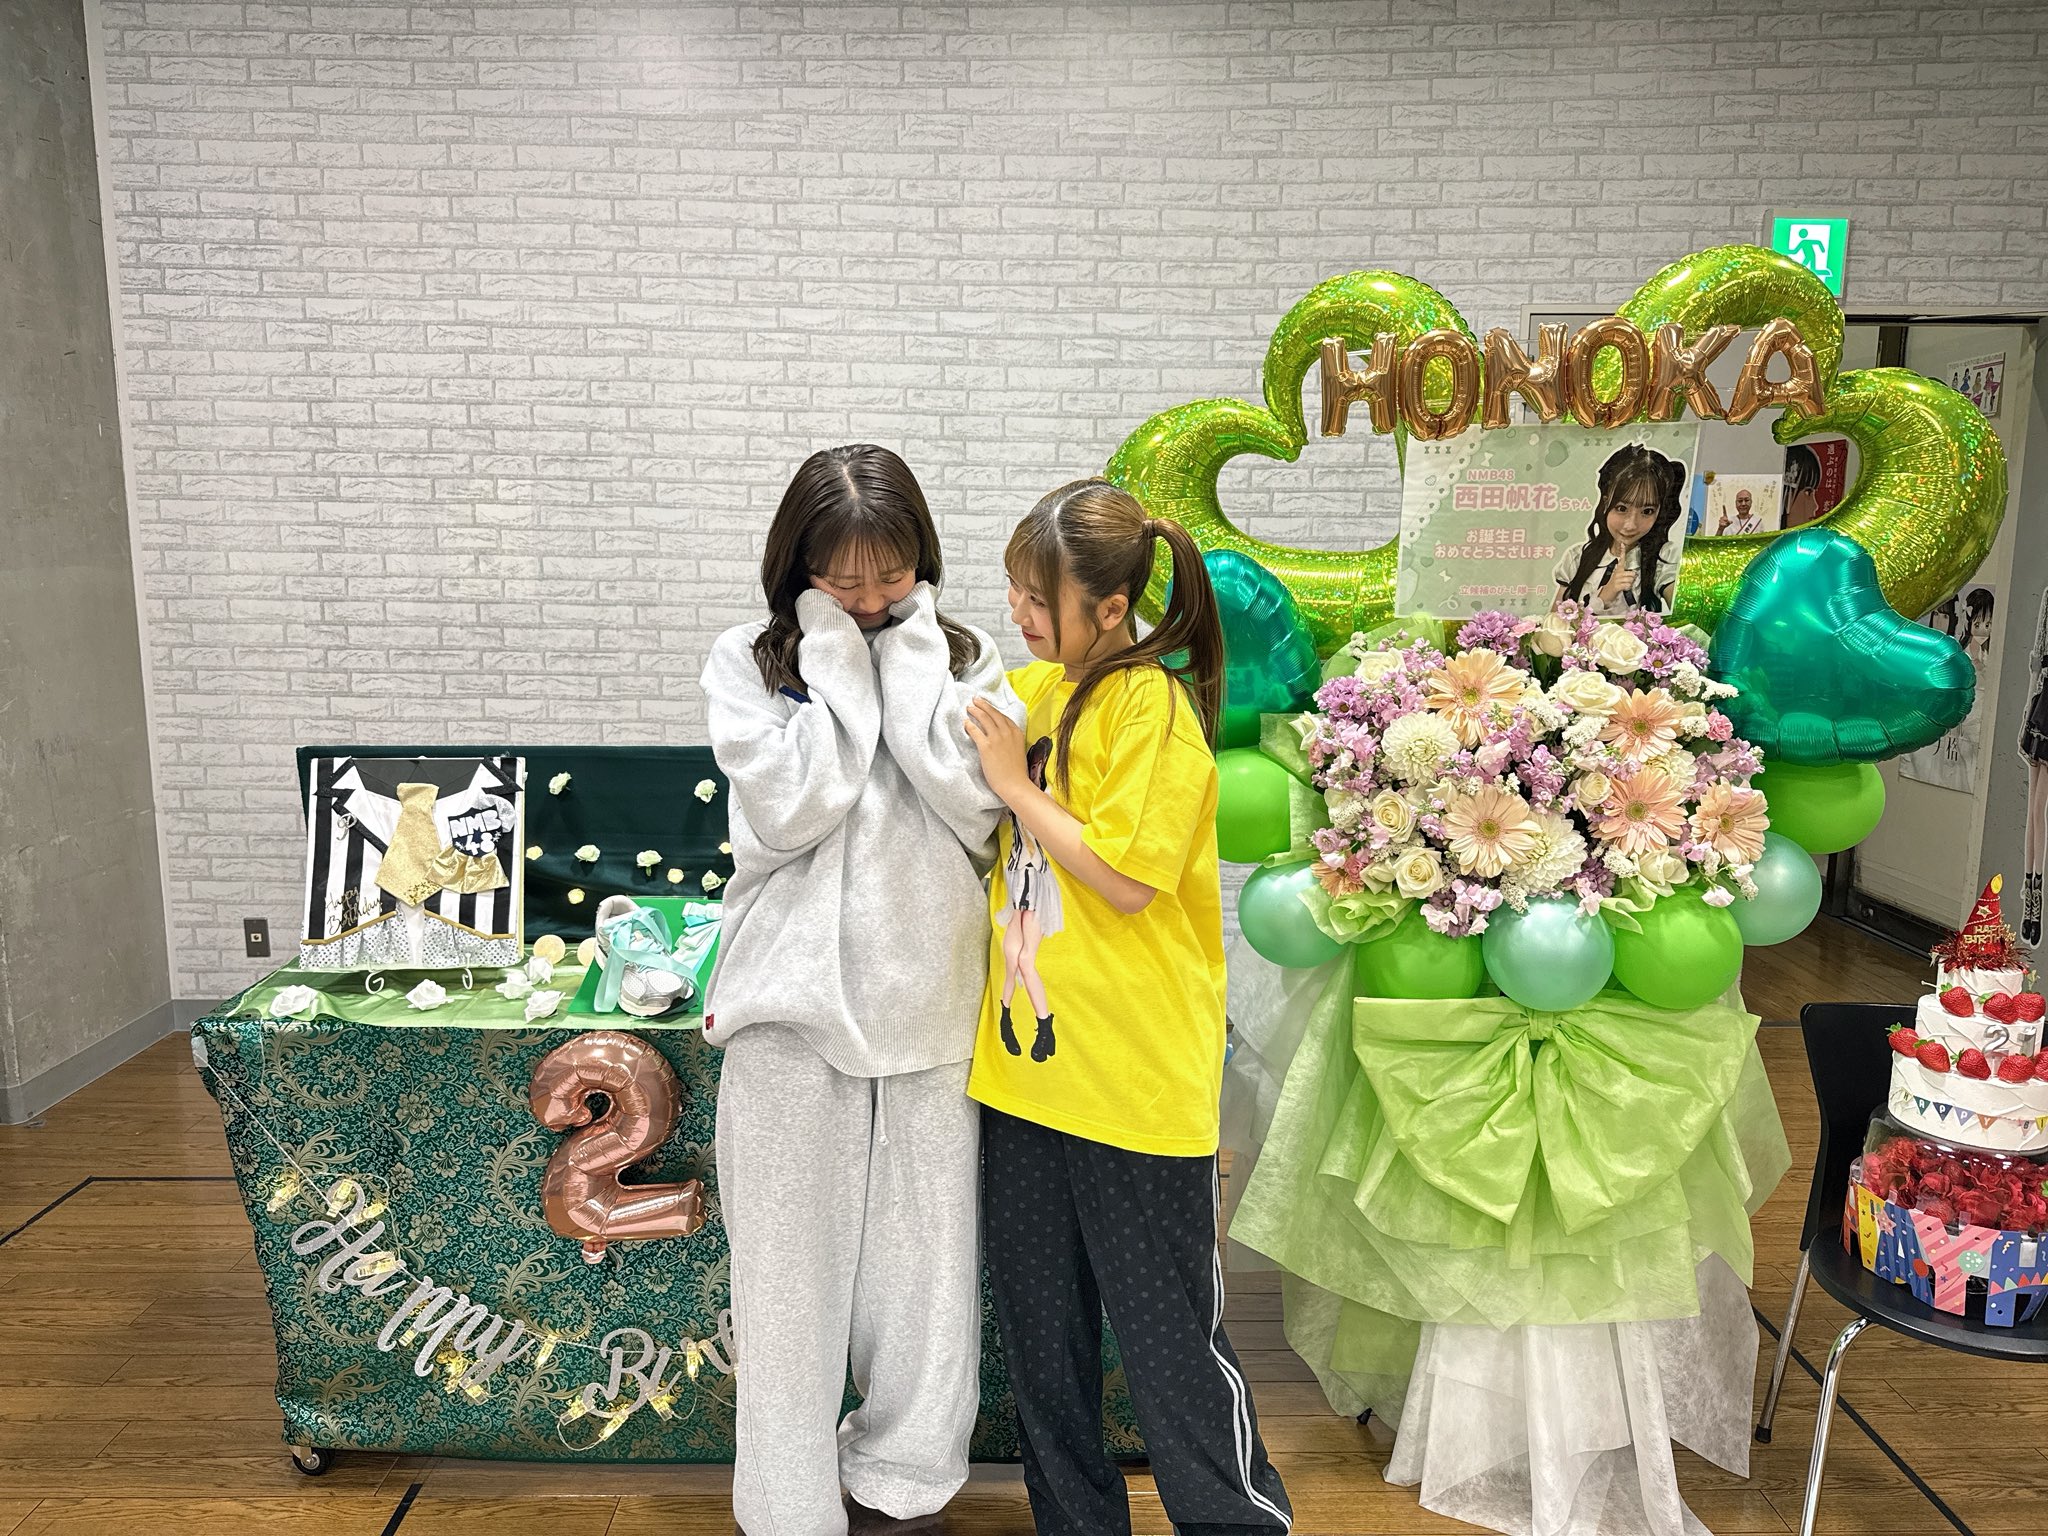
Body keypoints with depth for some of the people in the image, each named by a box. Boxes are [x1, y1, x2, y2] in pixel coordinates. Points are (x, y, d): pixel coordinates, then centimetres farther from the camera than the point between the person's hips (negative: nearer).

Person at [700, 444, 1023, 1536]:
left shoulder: (964, 659, 6)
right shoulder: (747, 662, 2)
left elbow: (976, 803, -10)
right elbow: (786, 811, -13)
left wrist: (907, 655, -9)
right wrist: (841, 664, -10)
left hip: (929, 993, 2)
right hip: (796, 994, -1)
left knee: (925, 1247, 10)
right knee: (790, 1256, 7)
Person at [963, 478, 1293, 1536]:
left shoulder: (1153, 706, -14)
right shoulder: (1032, 687, 9)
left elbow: (1126, 880, -19)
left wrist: (1017, 784, -14)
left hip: (1135, 1076, -7)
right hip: (1027, 1055, 8)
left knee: (1168, 1332, 7)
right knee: (1038, 1328, 18)